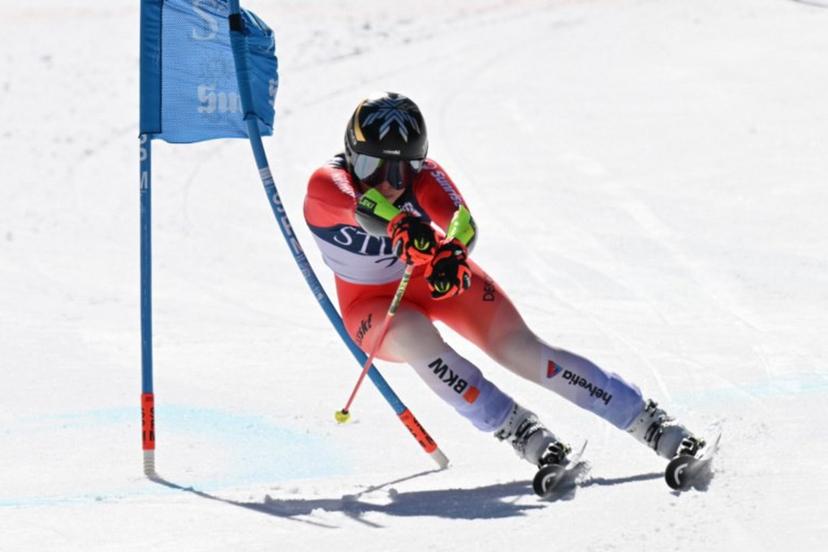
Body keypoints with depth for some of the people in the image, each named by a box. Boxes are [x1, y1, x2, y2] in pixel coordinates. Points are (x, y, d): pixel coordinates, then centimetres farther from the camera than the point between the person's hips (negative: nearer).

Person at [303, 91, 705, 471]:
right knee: (415, 336, -36)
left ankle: (650, 422, -15)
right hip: (372, 302, -1)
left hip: (440, 275, 1)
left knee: (521, 348, -19)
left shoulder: (425, 177, -24)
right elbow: (360, 208, -53)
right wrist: (399, 225, -75)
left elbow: (462, 224, -43)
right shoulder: (327, 185, -29)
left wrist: (453, 253, -67)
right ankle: (518, 430, -28)